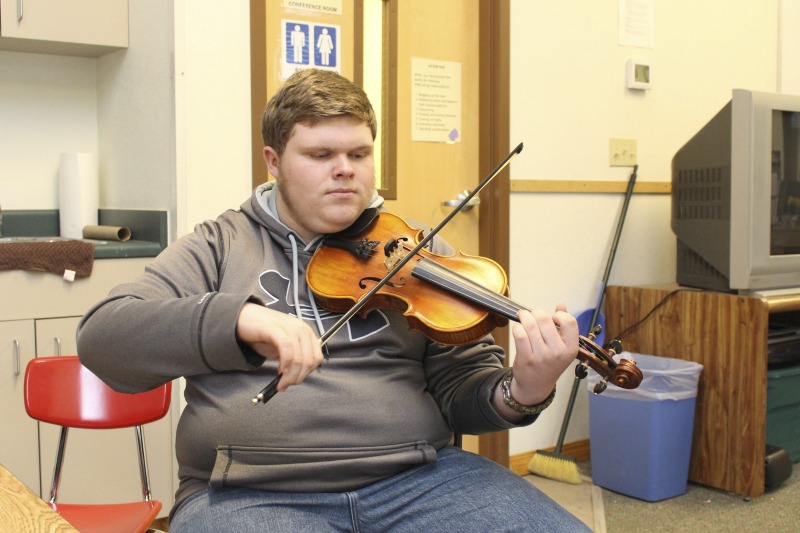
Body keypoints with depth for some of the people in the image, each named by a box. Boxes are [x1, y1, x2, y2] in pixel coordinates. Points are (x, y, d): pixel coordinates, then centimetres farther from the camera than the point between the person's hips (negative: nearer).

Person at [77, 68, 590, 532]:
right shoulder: (218, 248, 7)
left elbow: (461, 384, 8)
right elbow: (101, 338, -6)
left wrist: (519, 395, -16)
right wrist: (240, 319, -24)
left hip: (417, 475, 2)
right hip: (250, 491, -1)